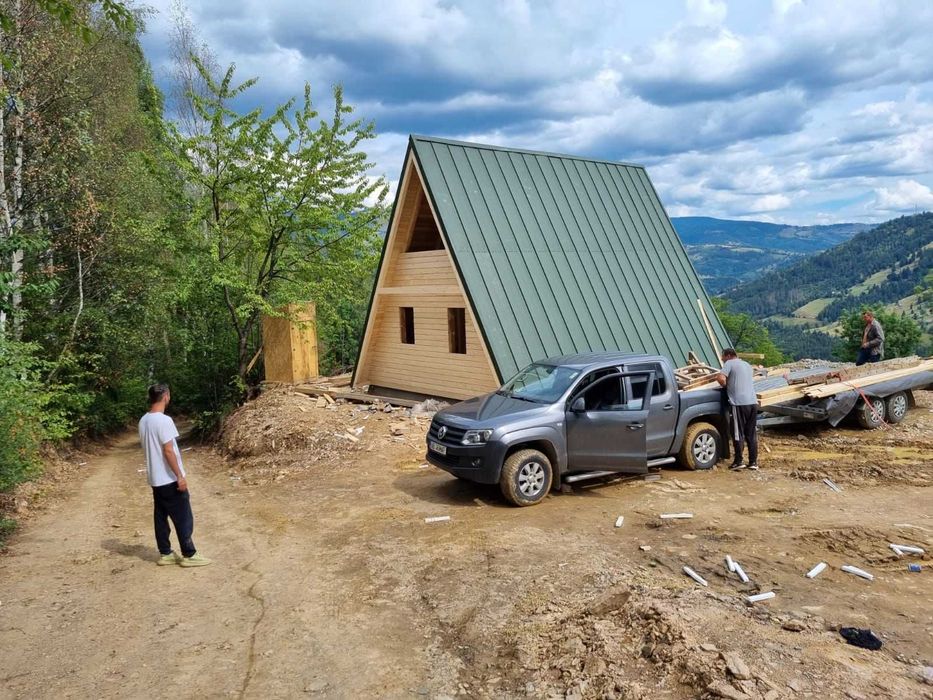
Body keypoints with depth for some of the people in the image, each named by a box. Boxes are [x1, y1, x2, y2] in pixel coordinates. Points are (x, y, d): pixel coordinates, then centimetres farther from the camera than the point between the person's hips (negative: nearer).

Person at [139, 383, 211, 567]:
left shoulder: (143, 421, 7)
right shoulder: (164, 420, -20)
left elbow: (150, 448, 14)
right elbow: (168, 451, -22)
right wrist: (180, 476, -17)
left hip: (155, 478, 9)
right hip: (170, 479, -9)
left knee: (161, 517, 13)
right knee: (183, 518, 0)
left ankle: (165, 554, 20)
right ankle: (189, 555, 5)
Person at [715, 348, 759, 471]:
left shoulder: (730, 363, 1)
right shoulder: (747, 365, 24)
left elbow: (720, 378, -14)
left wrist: (726, 386, 5)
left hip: (739, 403, -7)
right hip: (753, 402, 7)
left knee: (738, 433, -1)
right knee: (752, 434, 10)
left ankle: (738, 461, 2)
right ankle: (753, 462, 12)